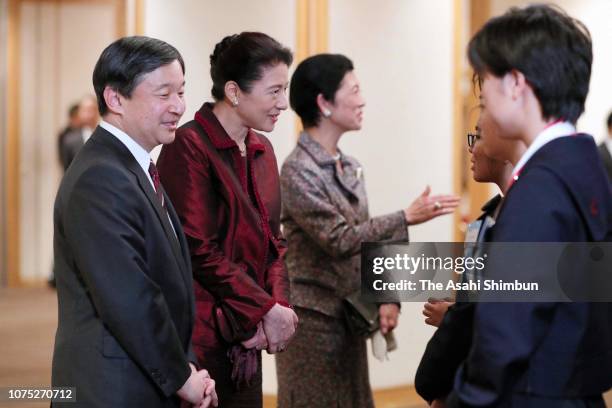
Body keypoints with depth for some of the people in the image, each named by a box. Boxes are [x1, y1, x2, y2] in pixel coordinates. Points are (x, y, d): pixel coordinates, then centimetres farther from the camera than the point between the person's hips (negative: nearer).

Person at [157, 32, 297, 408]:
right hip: (203, 334, -7)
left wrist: (279, 304, -4)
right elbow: (200, 249, -17)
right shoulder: (189, 147, -13)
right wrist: (266, 309, -14)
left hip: (245, 337, 7)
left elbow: (273, 242, 13)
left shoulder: (262, 150, 12)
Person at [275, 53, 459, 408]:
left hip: (350, 318, 8)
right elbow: (340, 239, -21)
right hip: (313, 321, -8)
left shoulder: (350, 167, 11)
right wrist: (407, 218, -22)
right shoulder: (298, 170, -15)